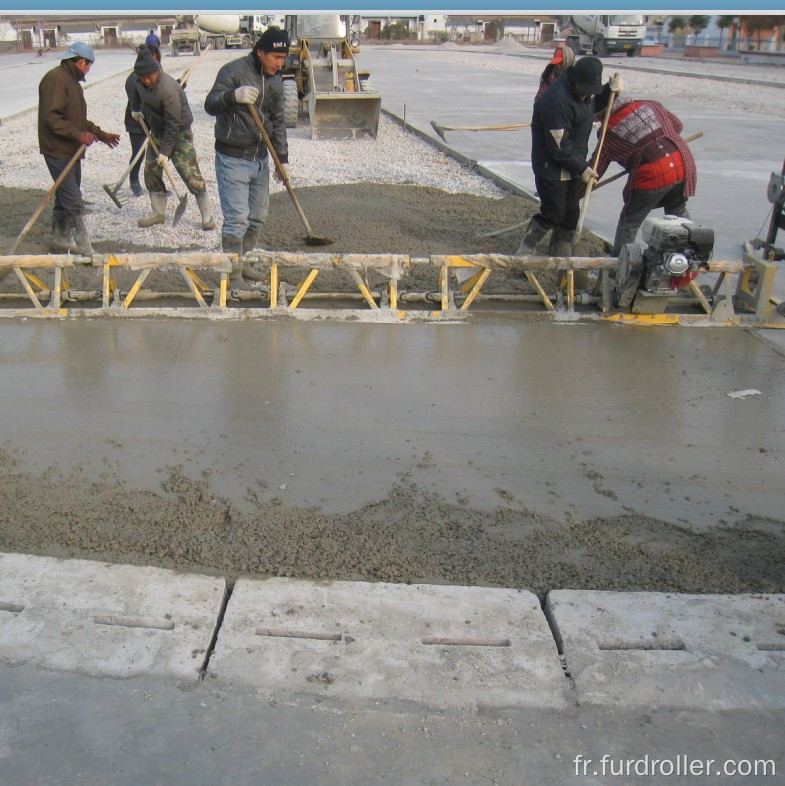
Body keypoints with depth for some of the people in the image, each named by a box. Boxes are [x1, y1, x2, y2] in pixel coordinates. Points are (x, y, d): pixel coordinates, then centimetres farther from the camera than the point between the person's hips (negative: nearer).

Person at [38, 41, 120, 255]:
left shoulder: (73, 81, 18)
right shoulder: (56, 79, -15)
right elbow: (50, 117, -24)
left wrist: (101, 134, 23)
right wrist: (78, 134, -28)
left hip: (71, 151, 10)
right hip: (58, 151, -10)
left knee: (65, 197, 18)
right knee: (74, 202, -12)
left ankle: (61, 237, 30)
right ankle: (86, 249, -12)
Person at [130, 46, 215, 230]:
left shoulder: (168, 89, -30)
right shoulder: (141, 81, -5)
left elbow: (173, 124, -28)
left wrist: (165, 151, -27)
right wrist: (135, 109, 7)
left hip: (179, 134, -8)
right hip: (157, 132, 8)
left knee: (190, 174, -13)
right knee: (151, 172, 8)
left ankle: (207, 216, -5)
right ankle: (158, 213, 21)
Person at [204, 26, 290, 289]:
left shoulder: (275, 80, 9)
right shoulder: (234, 70, -12)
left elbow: (278, 122, 15)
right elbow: (210, 105, -18)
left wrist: (283, 159, 10)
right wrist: (233, 96, -38)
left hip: (260, 159, 7)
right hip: (232, 160, -7)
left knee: (258, 217, 14)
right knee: (236, 219, -9)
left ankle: (240, 261, 32)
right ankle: (234, 275, 2)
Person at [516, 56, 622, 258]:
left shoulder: (583, 90, 3)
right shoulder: (557, 100, -27)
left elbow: (594, 104, 27)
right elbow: (560, 146, -26)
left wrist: (610, 90, 6)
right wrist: (582, 167, -18)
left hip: (572, 165, 9)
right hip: (551, 167, -9)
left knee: (571, 213, 12)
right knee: (553, 213, -7)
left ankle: (561, 257, 25)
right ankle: (523, 254, 7)